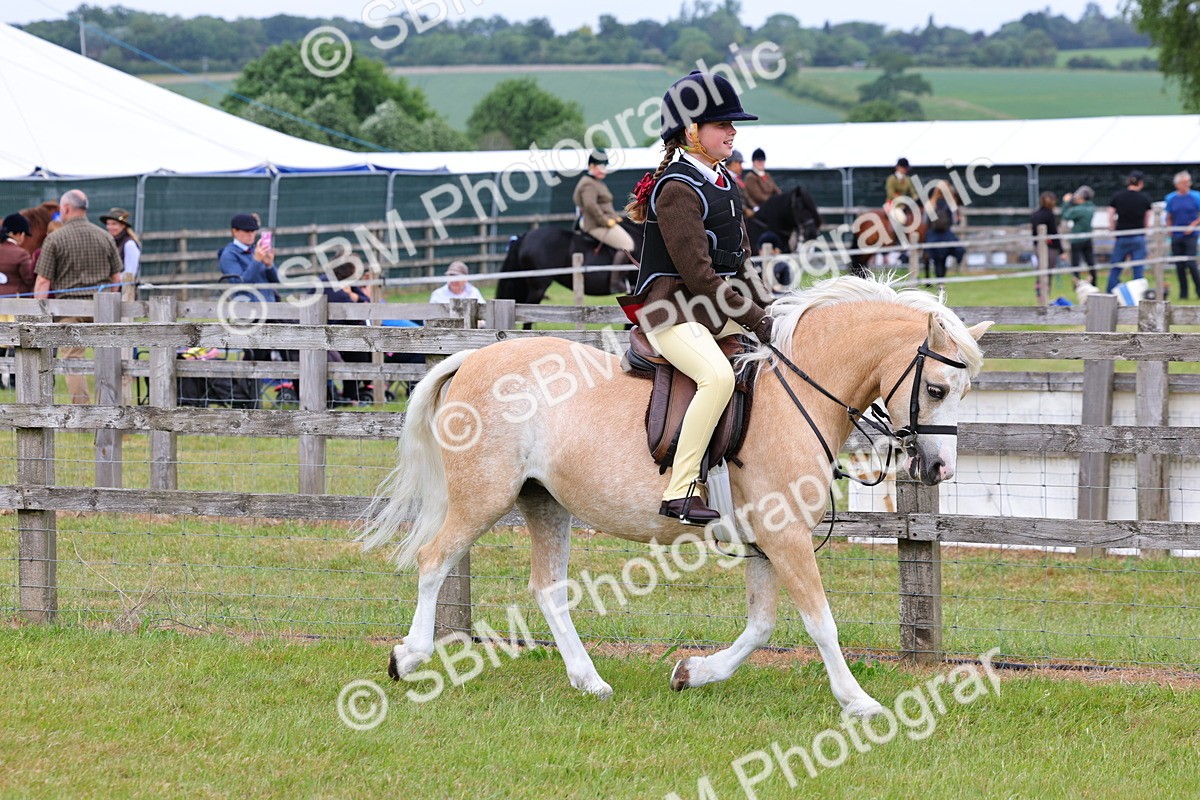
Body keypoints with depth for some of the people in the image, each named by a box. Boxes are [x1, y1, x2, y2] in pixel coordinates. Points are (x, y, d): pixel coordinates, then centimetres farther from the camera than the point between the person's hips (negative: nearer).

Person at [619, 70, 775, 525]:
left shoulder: (724, 182, 13)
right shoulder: (677, 189, -17)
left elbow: (739, 260, 19)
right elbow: (698, 273, -21)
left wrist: (764, 310, 4)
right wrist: (756, 321, -20)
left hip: (718, 313, 10)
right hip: (672, 311, -10)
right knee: (718, 375, -34)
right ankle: (680, 492, -31)